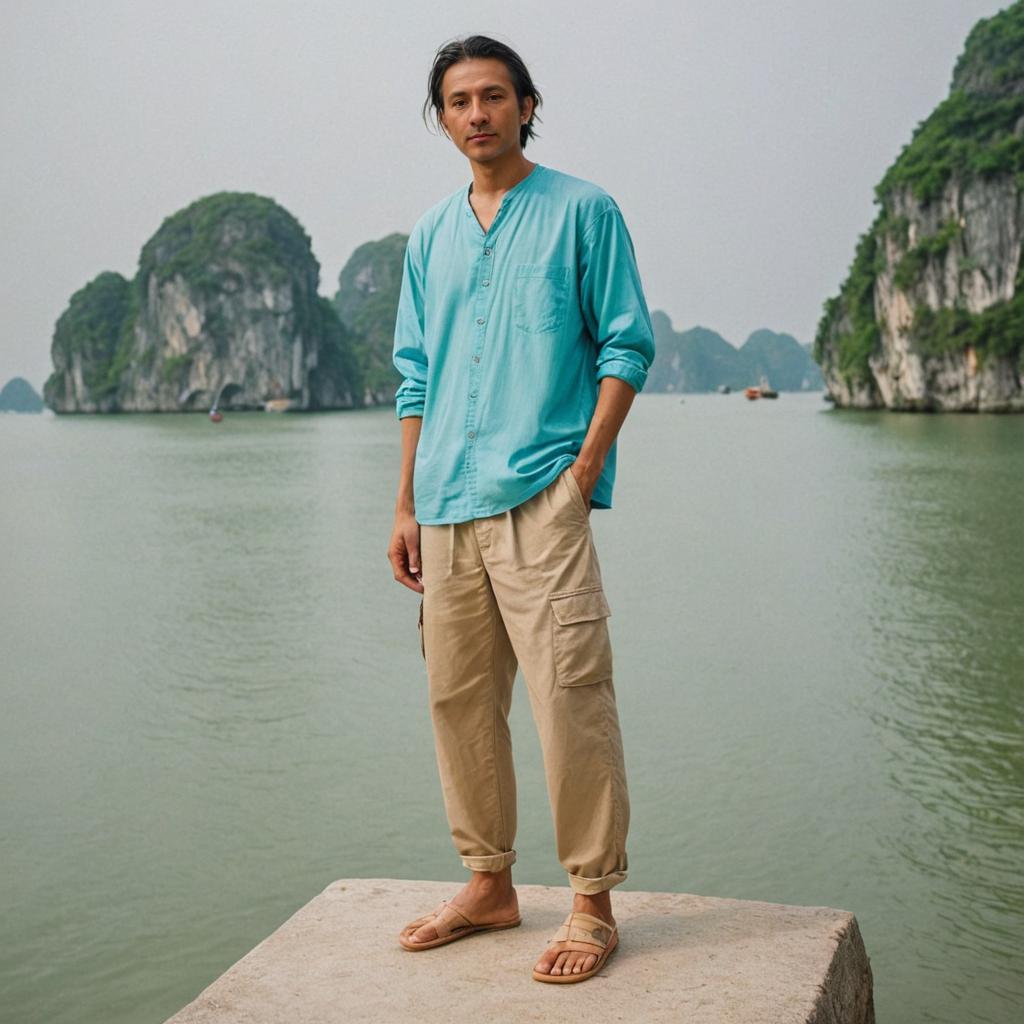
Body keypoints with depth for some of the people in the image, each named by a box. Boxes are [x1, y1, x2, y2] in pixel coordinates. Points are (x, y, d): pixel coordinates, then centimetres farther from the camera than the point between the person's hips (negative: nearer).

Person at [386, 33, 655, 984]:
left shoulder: (582, 210, 3)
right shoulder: (431, 235, 18)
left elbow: (626, 346, 0)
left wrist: (585, 468, -11)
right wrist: (407, 502, 13)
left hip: (539, 495, -6)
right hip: (447, 503, 6)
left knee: (568, 699, -9)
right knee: (457, 700, 9)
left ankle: (593, 903, 4)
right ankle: (489, 885, 23)